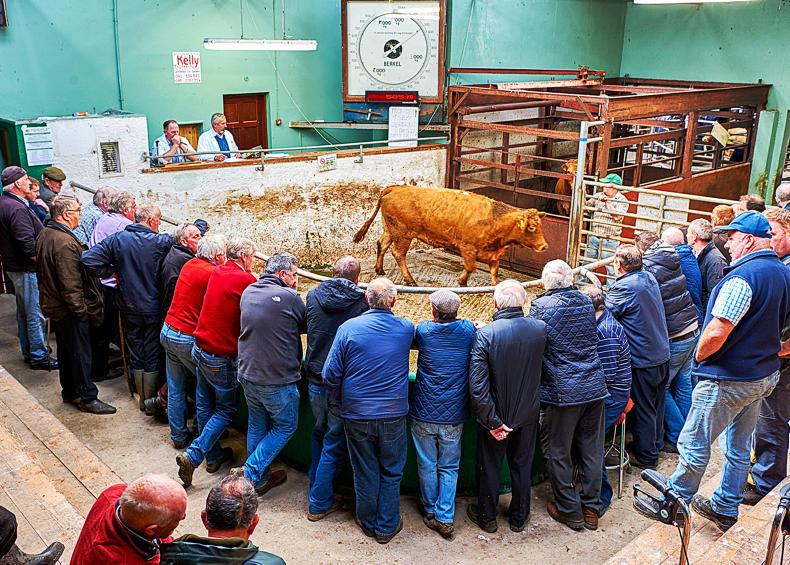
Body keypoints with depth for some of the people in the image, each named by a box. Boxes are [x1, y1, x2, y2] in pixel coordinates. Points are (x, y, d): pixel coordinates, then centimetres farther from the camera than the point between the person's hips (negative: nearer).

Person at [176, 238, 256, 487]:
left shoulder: (216, 273, 4)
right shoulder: (246, 280, -18)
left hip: (200, 350, 7)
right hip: (222, 357, -7)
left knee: (205, 404, 18)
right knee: (225, 410, 9)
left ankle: (213, 456, 31)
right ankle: (192, 456, 0)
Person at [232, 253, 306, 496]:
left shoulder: (248, 291, 3)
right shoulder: (289, 297, -17)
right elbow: (307, 325, -2)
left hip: (247, 374, 7)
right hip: (277, 380, -7)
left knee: (257, 425, 22)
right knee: (285, 426, 14)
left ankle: (260, 477, 33)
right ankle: (251, 472, 10)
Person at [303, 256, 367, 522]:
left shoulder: (313, 296, -3)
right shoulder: (362, 303, -14)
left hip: (315, 379, 4)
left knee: (320, 432, 27)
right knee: (334, 442, 10)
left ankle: (315, 482, 40)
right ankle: (319, 503, 18)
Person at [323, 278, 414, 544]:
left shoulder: (348, 328, -12)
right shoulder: (406, 329, -7)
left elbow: (330, 374, -8)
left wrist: (339, 402, 8)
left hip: (357, 415, 0)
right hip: (394, 414, 0)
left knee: (365, 472, 15)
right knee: (391, 472, 16)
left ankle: (368, 523, 32)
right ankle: (387, 527, 27)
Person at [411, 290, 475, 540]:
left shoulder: (423, 330, -9)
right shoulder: (468, 330, -7)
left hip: (424, 413, 0)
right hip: (454, 416, 1)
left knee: (427, 465, 15)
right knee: (449, 467, 12)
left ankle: (431, 512, 30)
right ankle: (445, 518, 13)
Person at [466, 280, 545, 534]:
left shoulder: (484, 335, -25)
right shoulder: (540, 329, -15)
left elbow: (477, 386, -27)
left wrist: (492, 422, -18)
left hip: (496, 417, -3)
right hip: (528, 415, 3)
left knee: (489, 466, 18)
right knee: (522, 466, 22)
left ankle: (487, 517, 37)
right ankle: (519, 518, 39)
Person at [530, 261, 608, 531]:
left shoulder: (541, 305, -10)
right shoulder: (586, 301, 5)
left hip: (562, 392, -5)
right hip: (594, 386, 5)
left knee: (558, 454, 11)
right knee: (591, 451, 14)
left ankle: (570, 511, 20)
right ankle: (591, 509, 26)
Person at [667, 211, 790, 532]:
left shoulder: (743, 277, -23)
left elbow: (717, 333, -28)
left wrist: (699, 357, -10)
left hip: (728, 380, -9)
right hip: (764, 376, 10)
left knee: (694, 445, 4)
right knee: (740, 447, 18)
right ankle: (725, 510, 31)